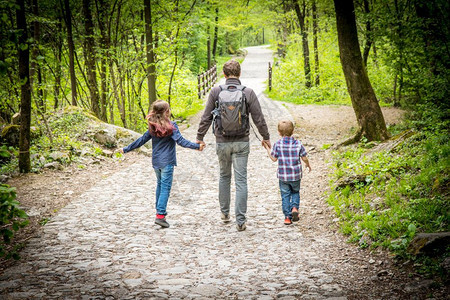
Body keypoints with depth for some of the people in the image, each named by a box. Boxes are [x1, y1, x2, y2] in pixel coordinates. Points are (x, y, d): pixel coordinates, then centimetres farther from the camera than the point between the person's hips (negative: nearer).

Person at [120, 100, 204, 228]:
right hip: (167, 162, -6)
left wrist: (126, 149, 18)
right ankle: (160, 215, -14)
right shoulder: (171, 126, -11)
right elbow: (180, 141, -19)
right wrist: (196, 146, -21)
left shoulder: (153, 127, 4)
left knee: (160, 185, 22)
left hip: (156, 162, 6)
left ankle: (160, 210, 30)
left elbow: (141, 140, 7)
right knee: (165, 187, -6)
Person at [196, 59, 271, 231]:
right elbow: (259, 119, 0)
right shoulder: (248, 93, -6)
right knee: (241, 181, 0)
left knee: (224, 177, 20)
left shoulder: (216, 92, -5)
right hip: (242, 143, -1)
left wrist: (200, 137, 11)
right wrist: (266, 137, 15)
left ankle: (225, 213, 29)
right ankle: (240, 221, -3)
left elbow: (206, 118, -1)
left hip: (222, 142, 1)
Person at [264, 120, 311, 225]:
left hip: (283, 176, -1)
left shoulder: (278, 144, -9)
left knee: (285, 195, 8)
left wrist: (267, 149, 12)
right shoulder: (298, 144, -6)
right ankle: (294, 207, -3)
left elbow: (274, 158, 0)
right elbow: (304, 158, 0)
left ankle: (287, 216, 5)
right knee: (295, 192, 21)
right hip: (296, 175, 1)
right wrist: (308, 165, 20)